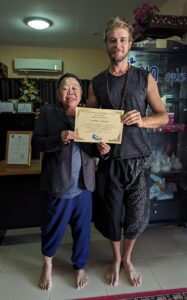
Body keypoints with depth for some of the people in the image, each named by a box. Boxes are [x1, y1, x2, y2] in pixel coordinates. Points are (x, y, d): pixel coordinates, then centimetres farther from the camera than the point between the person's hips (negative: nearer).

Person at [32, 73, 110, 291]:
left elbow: (98, 143, 10)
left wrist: (103, 149, -13)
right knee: (52, 229, 16)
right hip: (56, 184, -2)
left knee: (82, 229, 15)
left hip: (83, 185, 2)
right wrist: (59, 139, -24)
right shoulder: (47, 112, -1)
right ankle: (47, 264, 47)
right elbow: (36, 143, -7)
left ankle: (80, 267, 43)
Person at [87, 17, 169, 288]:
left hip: (138, 159, 0)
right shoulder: (96, 83, 6)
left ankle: (127, 259, 39)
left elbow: (163, 116, 4)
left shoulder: (145, 78, 2)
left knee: (136, 217, 9)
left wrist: (141, 120, -16)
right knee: (111, 215, 10)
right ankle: (116, 259, 40)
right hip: (109, 160, 1)